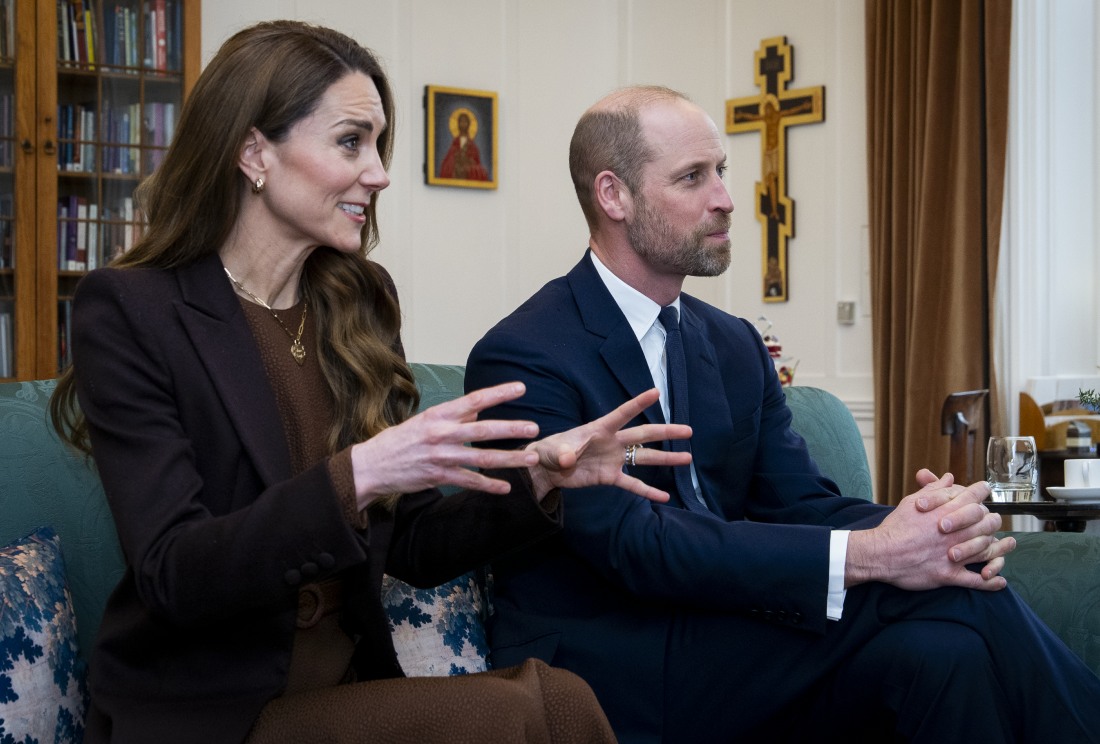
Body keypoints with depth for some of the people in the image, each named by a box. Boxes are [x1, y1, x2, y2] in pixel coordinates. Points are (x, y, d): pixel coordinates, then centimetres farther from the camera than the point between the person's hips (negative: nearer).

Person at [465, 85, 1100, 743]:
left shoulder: (736, 345, 15)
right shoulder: (521, 360, -10)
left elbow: (798, 502, 6)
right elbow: (634, 542, -20)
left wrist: (925, 525, -17)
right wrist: (865, 555, -27)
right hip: (613, 679, -6)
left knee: (943, 650, -26)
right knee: (952, 604, -21)